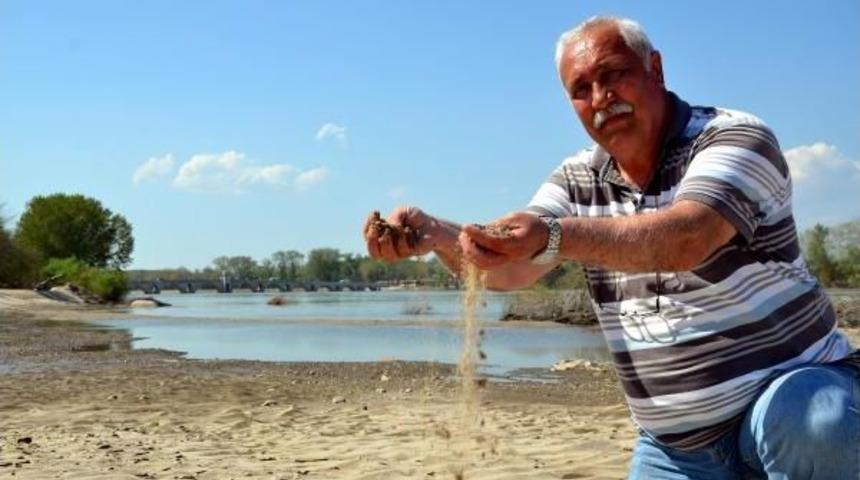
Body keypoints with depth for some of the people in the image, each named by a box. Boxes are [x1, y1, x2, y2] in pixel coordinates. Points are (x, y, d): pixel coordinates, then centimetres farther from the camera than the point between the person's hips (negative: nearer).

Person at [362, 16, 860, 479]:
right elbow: (511, 267, -10)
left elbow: (686, 239, -34)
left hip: (791, 384, -5)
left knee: (806, 427, -36)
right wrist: (433, 233, -30)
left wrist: (553, 236, -48)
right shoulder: (577, 181, 3)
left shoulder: (735, 137, -15)